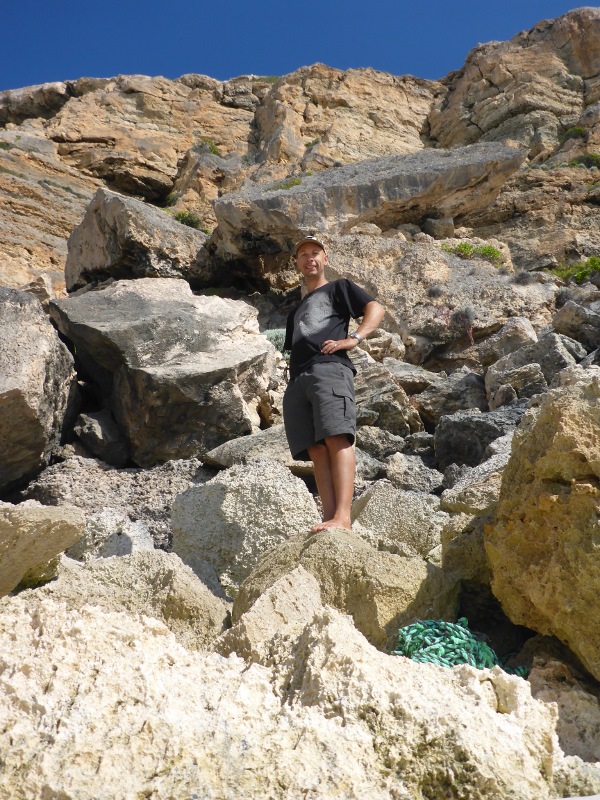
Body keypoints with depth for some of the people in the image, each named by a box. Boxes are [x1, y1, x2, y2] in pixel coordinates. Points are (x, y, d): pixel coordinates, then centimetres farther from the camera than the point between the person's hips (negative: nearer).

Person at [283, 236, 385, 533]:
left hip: (329, 368, -6)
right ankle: (329, 518, -14)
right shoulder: (295, 312, 38)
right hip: (297, 380, 6)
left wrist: (354, 338, -11)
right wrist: (293, 381, 15)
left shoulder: (339, 288, 22)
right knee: (316, 450, -8)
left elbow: (376, 308, 5)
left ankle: (342, 518, -32)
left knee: (336, 437, -23)